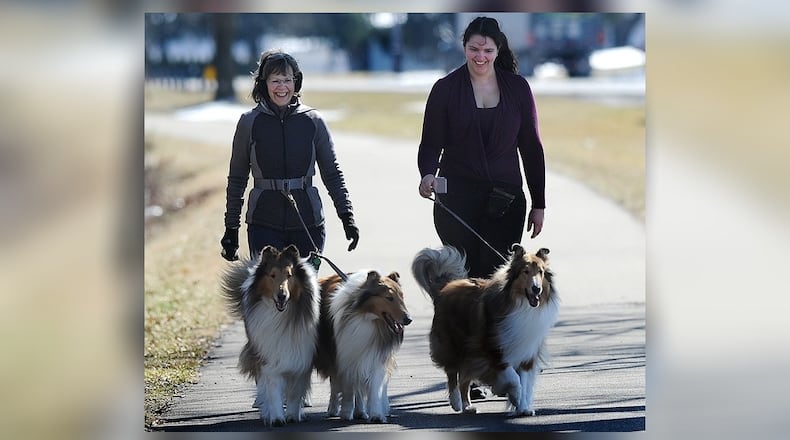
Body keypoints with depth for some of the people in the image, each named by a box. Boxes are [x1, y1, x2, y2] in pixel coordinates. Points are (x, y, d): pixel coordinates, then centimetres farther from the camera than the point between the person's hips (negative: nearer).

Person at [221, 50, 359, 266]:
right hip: (264, 224, -1)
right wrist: (231, 228, 8)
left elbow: (332, 174, 9)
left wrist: (347, 217, -1)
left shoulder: (313, 121, 4)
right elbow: (237, 179, 9)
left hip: (307, 222, 1)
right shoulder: (249, 122, 2)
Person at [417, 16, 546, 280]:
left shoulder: (517, 88, 6)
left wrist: (538, 204, 7)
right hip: (456, 199, -1)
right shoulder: (446, 89, 2)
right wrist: (428, 174, -22)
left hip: (505, 202, 1)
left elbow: (531, 147, 9)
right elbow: (431, 144, 1)